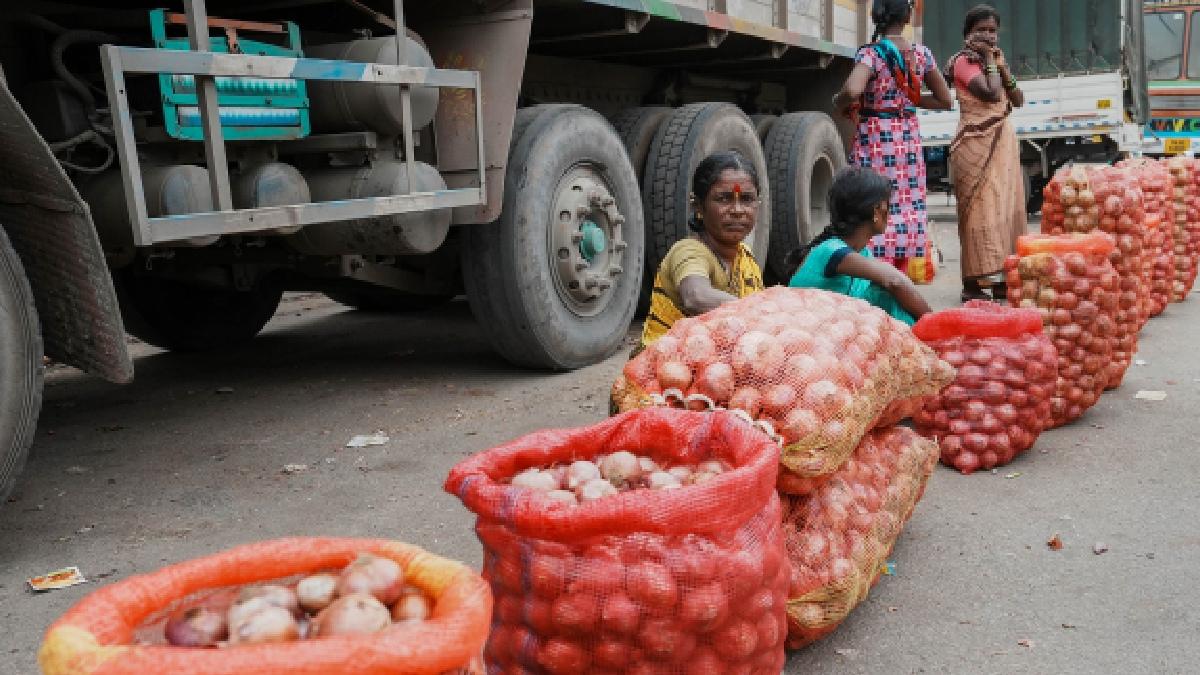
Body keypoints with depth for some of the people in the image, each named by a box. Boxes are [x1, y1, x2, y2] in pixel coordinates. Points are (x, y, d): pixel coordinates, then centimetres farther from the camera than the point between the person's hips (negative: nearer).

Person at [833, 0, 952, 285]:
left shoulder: (871, 53, -10)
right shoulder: (922, 54, 4)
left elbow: (852, 90, -29)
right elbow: (944, 101, 11)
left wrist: (839, 104, -8)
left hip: (875, 141, -4)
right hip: (910, 139, 4)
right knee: (909, 208, 11)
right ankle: (906, 270, 17)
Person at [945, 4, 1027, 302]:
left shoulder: (996, 58, 17)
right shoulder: (963, 61, -7)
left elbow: (1018, 101, 10)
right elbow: (991, 93, -22)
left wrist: (1002, 66, 0)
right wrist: (988, 59, -10)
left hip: (1004, 142, 8)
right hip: (977, 145, -8)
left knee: (1005, 208, 8)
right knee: (981, 209, -10)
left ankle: (996, 278, 14)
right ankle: (972, 284, -8)